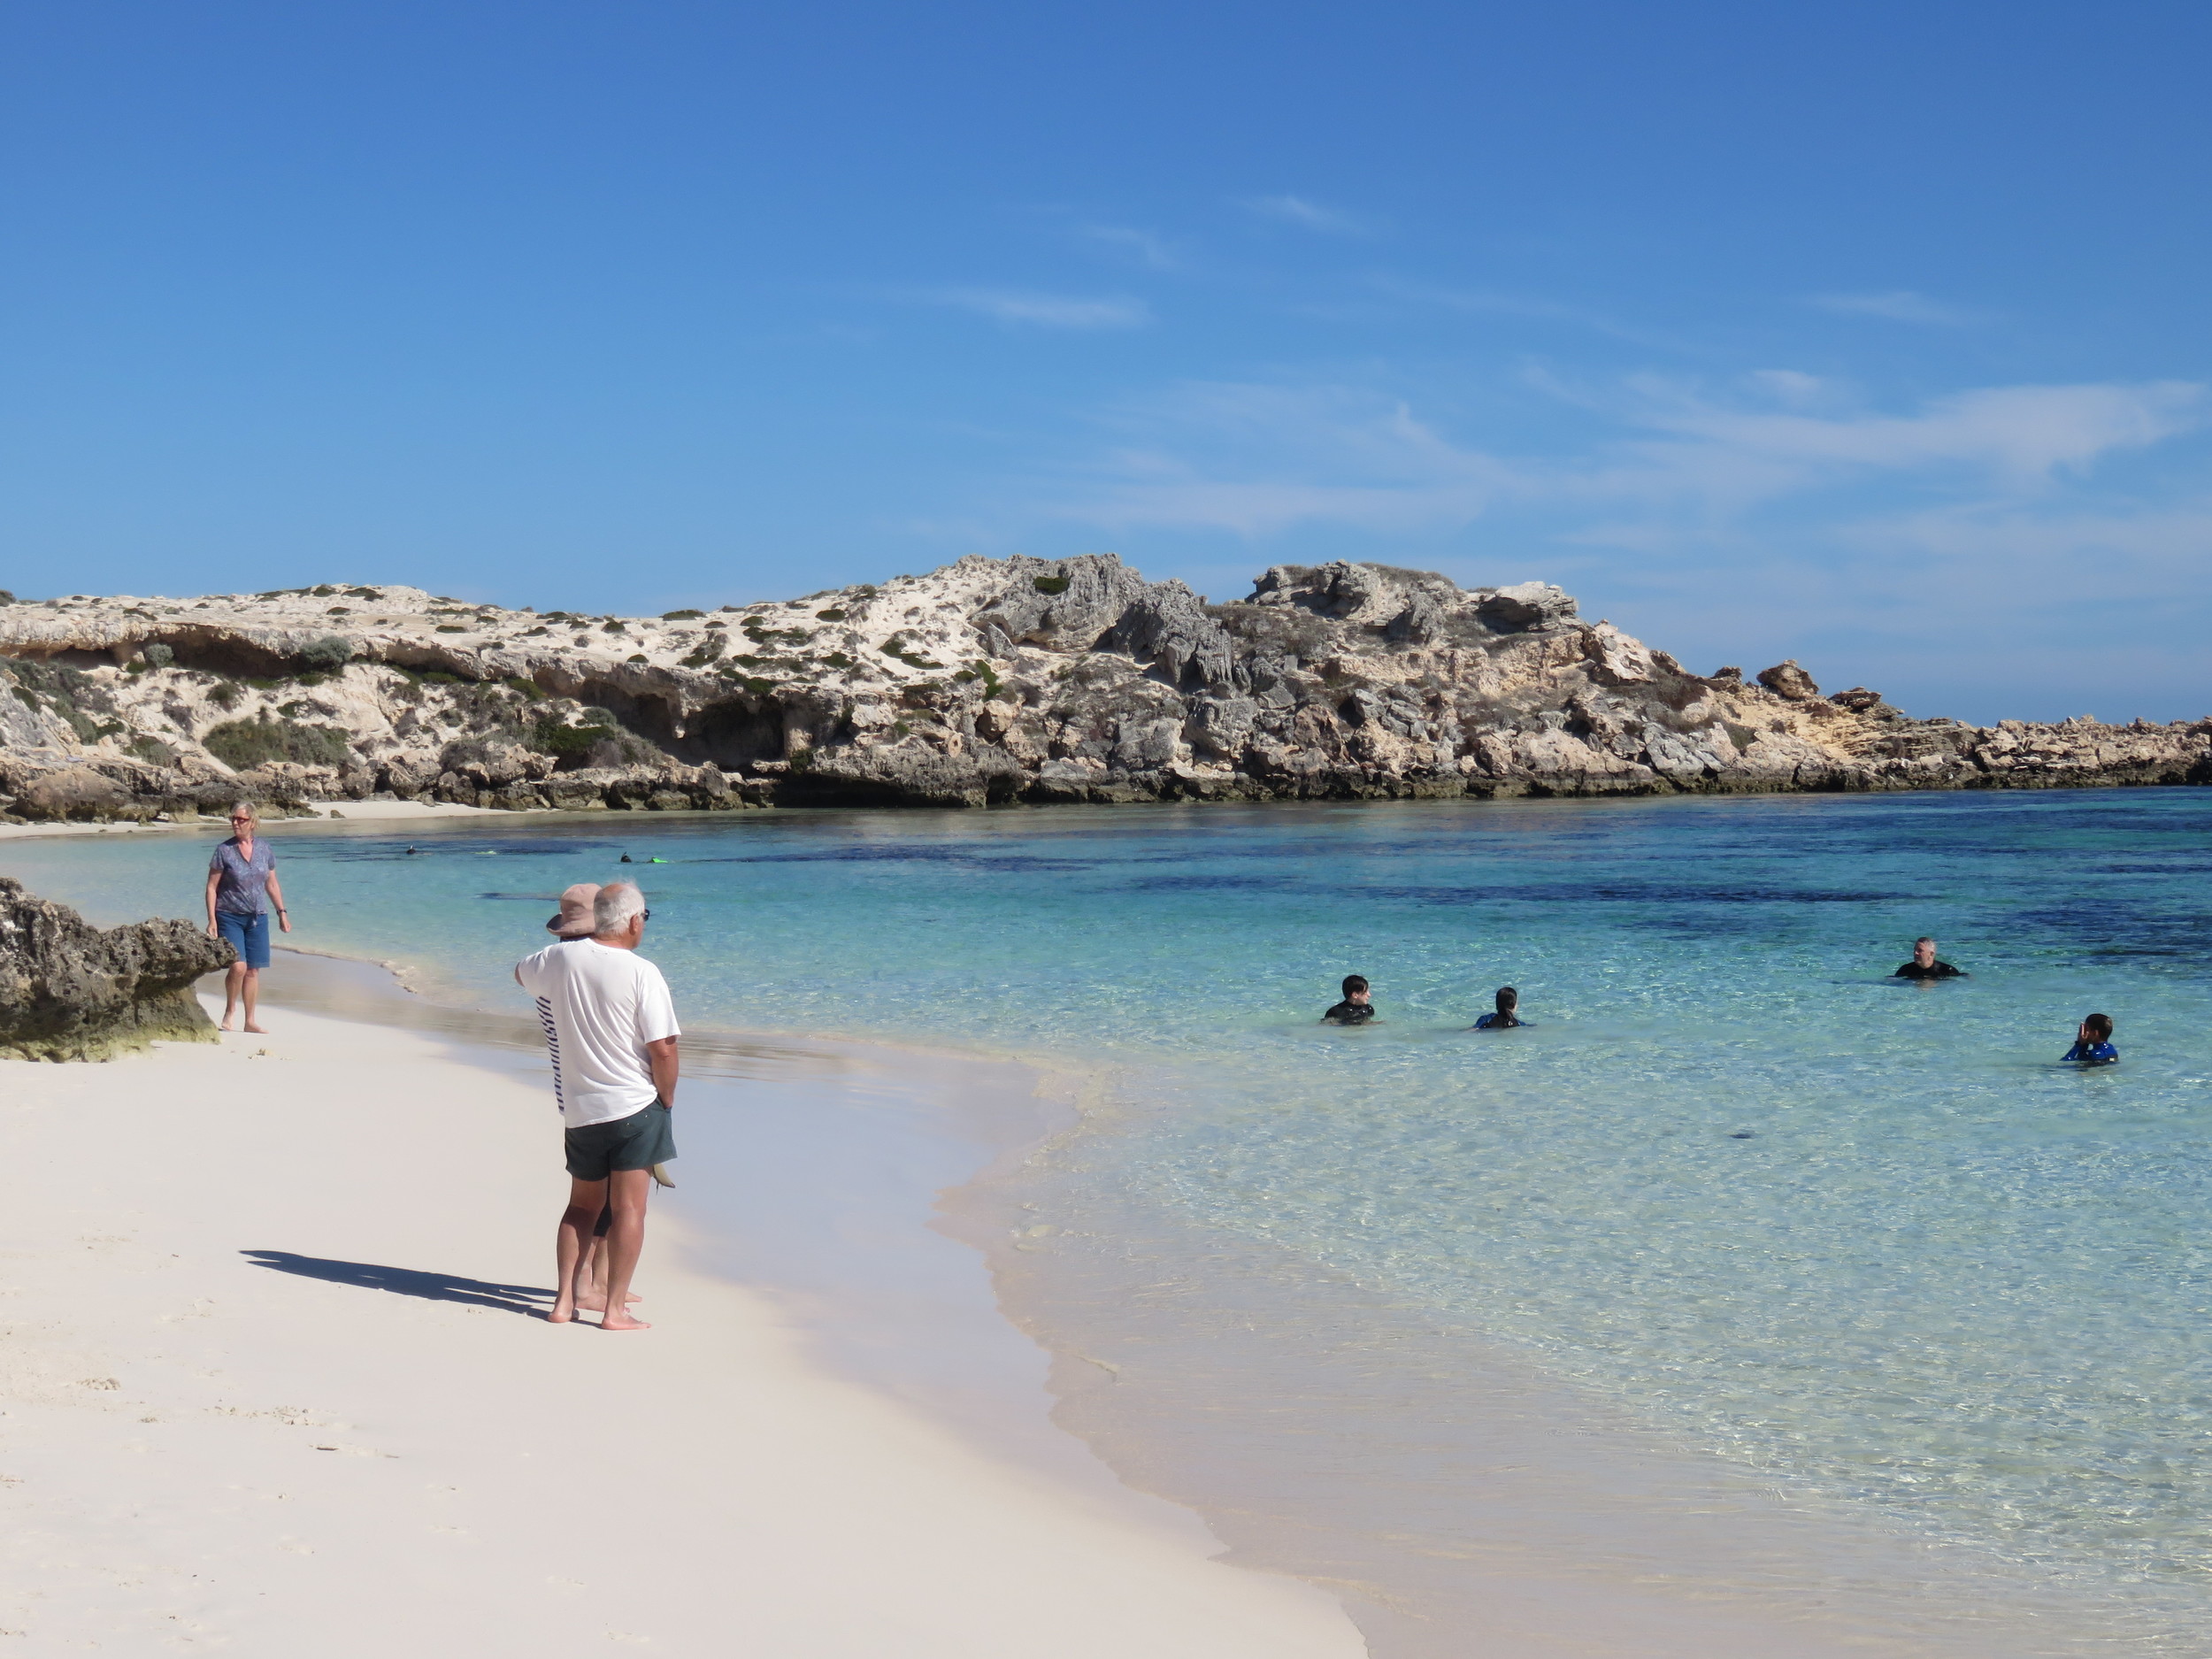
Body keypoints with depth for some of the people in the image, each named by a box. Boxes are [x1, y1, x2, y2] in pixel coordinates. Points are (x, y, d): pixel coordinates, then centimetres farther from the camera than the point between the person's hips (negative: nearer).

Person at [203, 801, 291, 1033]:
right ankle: (230, 1010, 6)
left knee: (253, 970, 5)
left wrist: (282, 912, 13)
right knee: (238, 966, -16)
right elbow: (212, 886, -4)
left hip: (257, 918, 4)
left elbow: (272, 884, 15)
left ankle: (250, 1020, 15)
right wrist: (212, 920, -10)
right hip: (230, 916, -4)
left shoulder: (265, 849, 5)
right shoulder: (224, 851, -5)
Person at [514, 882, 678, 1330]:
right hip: (634, 1106, -5)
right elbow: (662, 1048, -16)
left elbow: (521, 973, 24)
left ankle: (565, 1299, 17)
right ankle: (614, 1309, 1)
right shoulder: (642, 973, -14)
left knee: (582, 1205, 18)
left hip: (578, 1109, 5)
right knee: (628, 1209, 1)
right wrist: (666, 1101, 0)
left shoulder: (561, 958, 0)